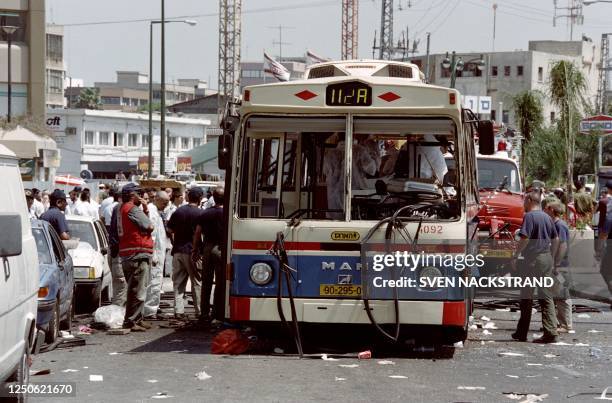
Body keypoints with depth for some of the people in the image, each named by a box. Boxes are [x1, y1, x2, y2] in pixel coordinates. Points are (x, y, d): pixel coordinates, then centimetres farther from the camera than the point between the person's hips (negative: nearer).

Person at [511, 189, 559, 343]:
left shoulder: (529, 216, -10)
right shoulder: (547, 217, 13)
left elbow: (525, 238, -18)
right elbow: (555, 240, 17)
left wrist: (515, 256, -11)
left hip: (533, 259, -6)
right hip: (547, 259, 6)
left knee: (526, 296, 3)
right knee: (546, 296, 5)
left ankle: (522, 333, 10)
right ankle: (551, 332, -4)